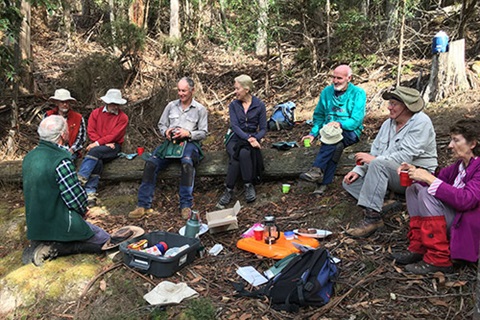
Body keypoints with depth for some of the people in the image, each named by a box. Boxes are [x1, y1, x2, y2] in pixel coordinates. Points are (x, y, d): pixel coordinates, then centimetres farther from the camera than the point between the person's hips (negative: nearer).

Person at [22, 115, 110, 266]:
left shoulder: (29, 157, 2)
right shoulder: (61, 160, -24)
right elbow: (75, 197, -22)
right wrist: (83, 210, 2)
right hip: (59, 224, -8)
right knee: (104, 240, 9)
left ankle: (40, 243, 8)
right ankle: (55, 248, -7)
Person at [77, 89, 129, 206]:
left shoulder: (123, 117, 1)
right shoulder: (96, 113, 10)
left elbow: (114, 136, -8)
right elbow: (91, 131, 2)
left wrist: (98, 143, -18)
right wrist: (106, 143, -11)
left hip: (113, 147, -2)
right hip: (97, 146, 2)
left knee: (95, 152, -33)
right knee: (97, 162, -30)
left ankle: (80, 179, -38)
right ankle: (90, 194, -33)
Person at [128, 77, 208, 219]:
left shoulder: (200, 109, 9)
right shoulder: (171, 106, 18)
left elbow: (203, 132, 5)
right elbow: (161, 125, 21)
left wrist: (188, 133, -12)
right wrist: (166, 131, -2)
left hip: (189, 143, -3)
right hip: (170, 142, 4)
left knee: (187, 163, -38)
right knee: (151, 163, -22)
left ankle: (186, 206, -31)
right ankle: (143, 205, -16)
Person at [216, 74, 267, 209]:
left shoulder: (259, 105, 4)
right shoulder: (233, 105, 7)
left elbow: (263, 128, 2)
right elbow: (234, 126, -6)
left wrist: (255, 138, -19)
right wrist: (248, 138, -23)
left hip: (253, 139, -1)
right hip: (236, 139, 1)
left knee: (243, 153, -36)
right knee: (238, 155, -33)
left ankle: (248, 185, -26)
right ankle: (228, 190, -29)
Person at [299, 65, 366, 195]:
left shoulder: (358, 93, -3)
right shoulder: (327, 91, 9)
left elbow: (356, 121, -11)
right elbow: (319, 116, 14)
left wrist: (340, 124, -28)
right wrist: (313, 133, -1)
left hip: (350, 132, -3)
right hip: (328, 132, 3)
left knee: (333, 132, -36)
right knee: (336, 146, -32)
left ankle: (317, 170, -40)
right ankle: (324, 182, -35)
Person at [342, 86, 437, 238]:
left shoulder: (421, 122, -13)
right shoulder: (388, 123, 11)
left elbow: (406, 157, -23)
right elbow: (374, 152, 10)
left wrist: (374, 159, -24)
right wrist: (358, 170, -4)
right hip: (392, 176, 9)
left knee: (378, 164, -35)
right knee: (350, 181, -3)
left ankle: (372, 217, -34)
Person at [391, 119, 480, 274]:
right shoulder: (462, 163, 9)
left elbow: (466, 200, -30)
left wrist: (429, 178, -28)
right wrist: (415, 171, -9)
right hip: (455, 216, 9)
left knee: (427, 194, -25)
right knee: (414, 189, 4)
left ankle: (439, 260, -18)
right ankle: (418, 249, -1)